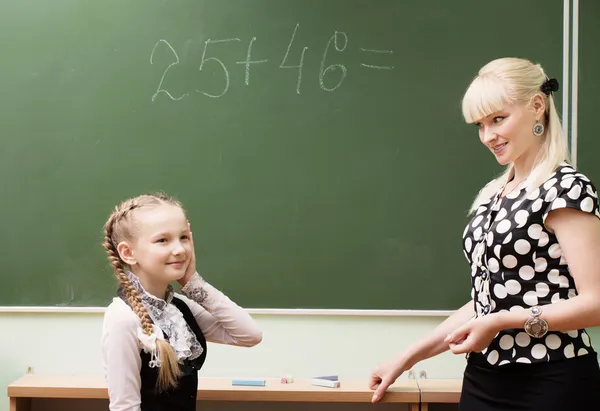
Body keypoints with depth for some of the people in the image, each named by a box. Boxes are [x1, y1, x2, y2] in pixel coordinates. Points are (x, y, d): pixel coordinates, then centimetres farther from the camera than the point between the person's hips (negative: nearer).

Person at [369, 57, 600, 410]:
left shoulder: (565, 187, -11)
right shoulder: (494, 194, 11)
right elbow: (487, 301, 11)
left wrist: (501, 322, -23)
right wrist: (407, 359, 9)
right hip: (484, 381, 7)